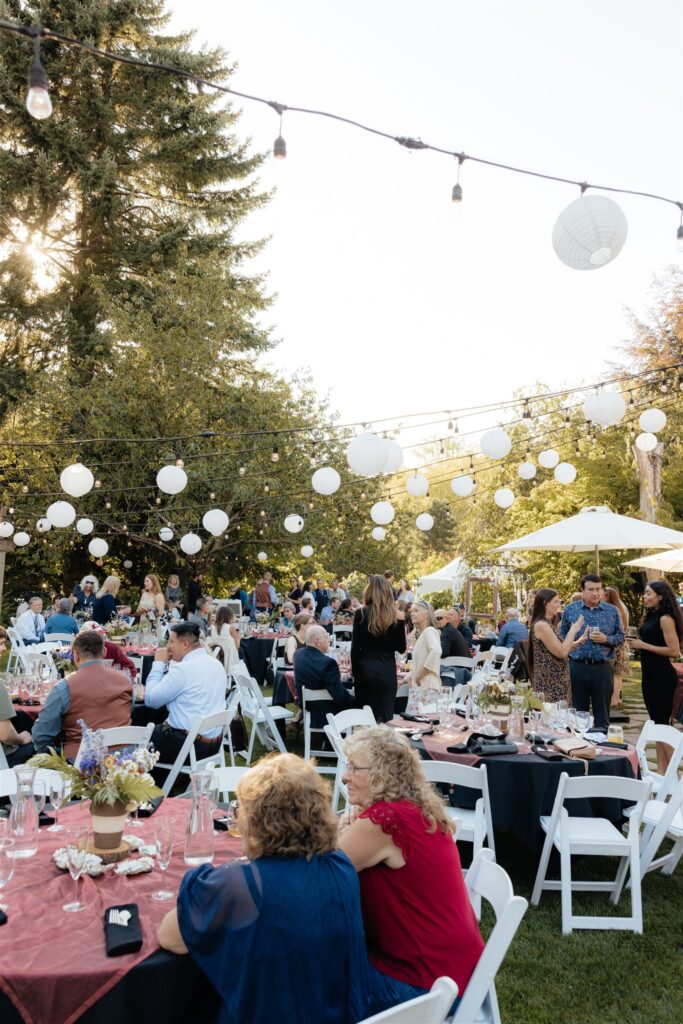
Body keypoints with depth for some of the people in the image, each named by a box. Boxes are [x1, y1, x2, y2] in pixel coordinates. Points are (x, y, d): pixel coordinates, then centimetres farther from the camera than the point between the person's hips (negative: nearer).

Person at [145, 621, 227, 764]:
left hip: (188, 744, -8)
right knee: (157, 727, 26)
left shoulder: (184, 668, -20)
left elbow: (151, 700, -12)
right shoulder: (216, 664, 5)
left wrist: (159, 663, -5)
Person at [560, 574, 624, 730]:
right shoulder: (570, 610, 4)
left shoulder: (612, 611, 4)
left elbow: (620, 637, 5)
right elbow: (562, 636, 9)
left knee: (602, 712, 7)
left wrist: (606, 639, -12)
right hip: (577, 666, 0)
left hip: (603, 667, 0)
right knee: (579, 711, 9)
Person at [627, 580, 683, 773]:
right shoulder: (650, 616, 11)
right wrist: (636, 643, 3)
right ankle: (661, 770, 23)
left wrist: (643, 645, -19)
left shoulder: (666, 619, -15)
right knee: (656, 723, 14)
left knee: (662, 724, -3)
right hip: (650, 675, 9)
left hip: (662, 677, -9)